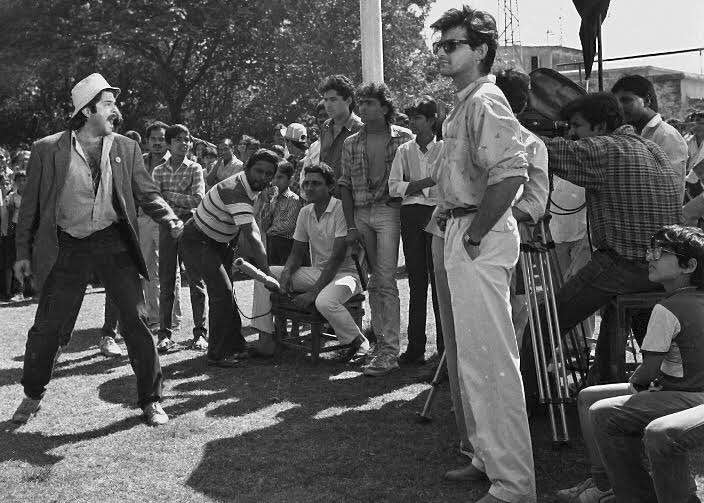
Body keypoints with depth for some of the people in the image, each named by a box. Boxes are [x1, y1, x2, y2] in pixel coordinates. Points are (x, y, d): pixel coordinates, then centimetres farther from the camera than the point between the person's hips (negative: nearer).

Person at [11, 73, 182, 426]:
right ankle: (32, 396, 28)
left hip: (113, 241, 1)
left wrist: (169, 218, -12)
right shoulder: (47, 150, -1)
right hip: (66, 247, -1)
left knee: (136, 321, -2)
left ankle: (150, 400, 11)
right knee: (48, 327, 5)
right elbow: (30, 204, 5)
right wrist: (23, 252, 5)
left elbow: (147, 193, 8)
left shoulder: (126, 149, 5)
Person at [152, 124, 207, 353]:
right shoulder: (158, 171, 10)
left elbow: (198, 199, -8)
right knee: (166, 284, 1)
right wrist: (184, 201, -10)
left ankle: (200, 333, 4)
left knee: (196, 281, 0)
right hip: (167, 225, 1)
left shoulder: (195, 168, 5)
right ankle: (165, 334, 5)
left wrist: (169, 195, -6)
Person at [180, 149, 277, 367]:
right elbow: (251, 237, -37)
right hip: (199, 242, -10)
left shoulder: (249, 188, 0)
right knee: (222, 292, -16)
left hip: (219, 242, 10)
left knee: (225, 292, 12)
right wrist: (268, 274, -39)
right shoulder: (236, 192, -31)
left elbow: (249, 227, 10)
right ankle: (217, 355, -10)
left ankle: (235, 346, 20)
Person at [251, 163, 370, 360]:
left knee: (324, 301, -40)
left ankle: (359, 342, -12)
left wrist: (313, 292, -24)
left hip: (344, 273, -7)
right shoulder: (305, 213, 8)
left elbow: (338, 257, -21)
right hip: (317, 272, 8)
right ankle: (265, 340, -4)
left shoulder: (341, 209, -16)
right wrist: (287, 271, -13)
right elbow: (297, 253, 12)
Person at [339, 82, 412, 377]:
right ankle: (380, 340, 19)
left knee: (385, 281, -10)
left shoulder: (403, 138, 1)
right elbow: (345, 186, 9)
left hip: (389, 211, -4)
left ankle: (390, 352, -9)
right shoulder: (351, 143, 10)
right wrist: (350, 226, 2)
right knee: (373, 282, 10)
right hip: (360, 214, 4)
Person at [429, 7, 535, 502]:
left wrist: (476, 234, -23)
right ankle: (489, 459, 32)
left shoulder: (484, 101, -15)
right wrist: (461, 230, 14)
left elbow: (510, 172, -29)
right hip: (463, 231, 11)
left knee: (490, 359, -7)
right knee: (473, 356, 18)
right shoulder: (465, 103, 17)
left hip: (481, 238, -11)